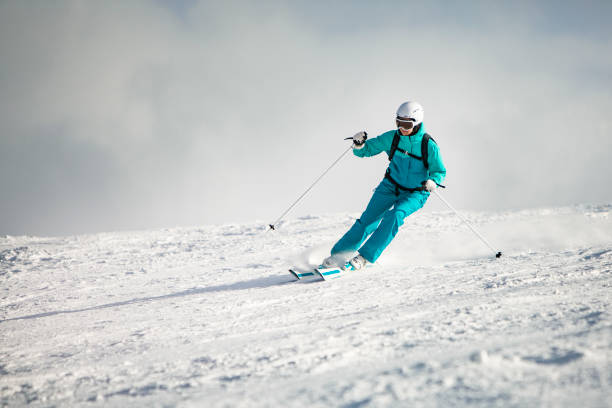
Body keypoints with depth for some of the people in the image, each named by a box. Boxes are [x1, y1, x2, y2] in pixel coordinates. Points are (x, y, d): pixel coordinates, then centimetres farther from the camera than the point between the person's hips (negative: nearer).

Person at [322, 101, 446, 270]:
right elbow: (367, 150, -2)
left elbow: (440, 171, -7)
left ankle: (365, 256, -22)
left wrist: (433, 181, -29)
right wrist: (359, 145, -25)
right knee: (368, 220, -10)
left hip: (415, 193, -3)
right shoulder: (392, 137, -9)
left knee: (394, 216, -28)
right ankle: (338, 255, 1)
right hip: (391, 186, 3)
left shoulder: (429, 146, -16)